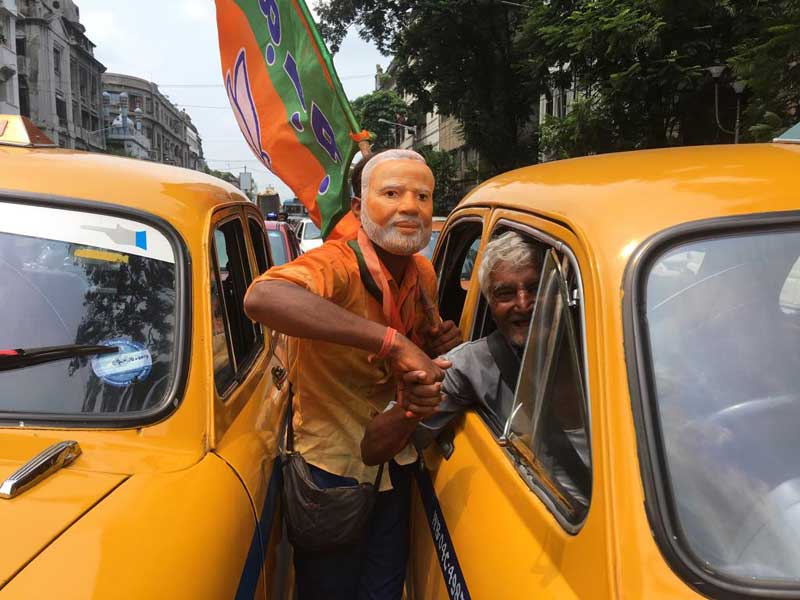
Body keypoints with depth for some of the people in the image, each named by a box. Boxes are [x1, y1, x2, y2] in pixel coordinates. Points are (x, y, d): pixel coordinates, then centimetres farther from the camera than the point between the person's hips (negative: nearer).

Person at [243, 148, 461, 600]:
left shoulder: (424, 275, -1)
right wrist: (391, 340, -50)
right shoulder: (336, 265, -26)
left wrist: (438, 347, -8)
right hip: (332, 466, -6)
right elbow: (262, 297, -50)